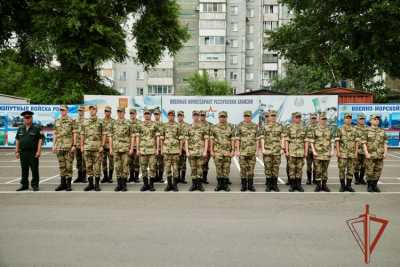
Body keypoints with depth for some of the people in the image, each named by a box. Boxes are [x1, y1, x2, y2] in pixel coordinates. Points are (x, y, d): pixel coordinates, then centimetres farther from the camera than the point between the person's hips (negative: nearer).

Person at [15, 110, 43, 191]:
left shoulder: (36, 129, -1)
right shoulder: (20, 129, 12)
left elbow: (40, 140, -4)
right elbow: (17, 140, 14)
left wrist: (38, 151, -11)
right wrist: (17, 151, 8)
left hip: (33, 153, -4)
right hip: (23, 153, 4)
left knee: (34, 170, -1)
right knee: (24, 170, 10)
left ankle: (35, 185, 9)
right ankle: (24, 185, 19)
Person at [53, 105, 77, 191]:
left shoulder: (71, 121, -1)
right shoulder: (57, 122, 13)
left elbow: (74, 134, -4)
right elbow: (55, 134, 15)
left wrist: (74, 145, -10)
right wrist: (54, 145, 9)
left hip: (69, 146, -4)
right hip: (59, 147, 5)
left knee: (68, 165, -2)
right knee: (61, 166, 8)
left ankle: (68, 184, 4)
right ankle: (63, 183, 15)